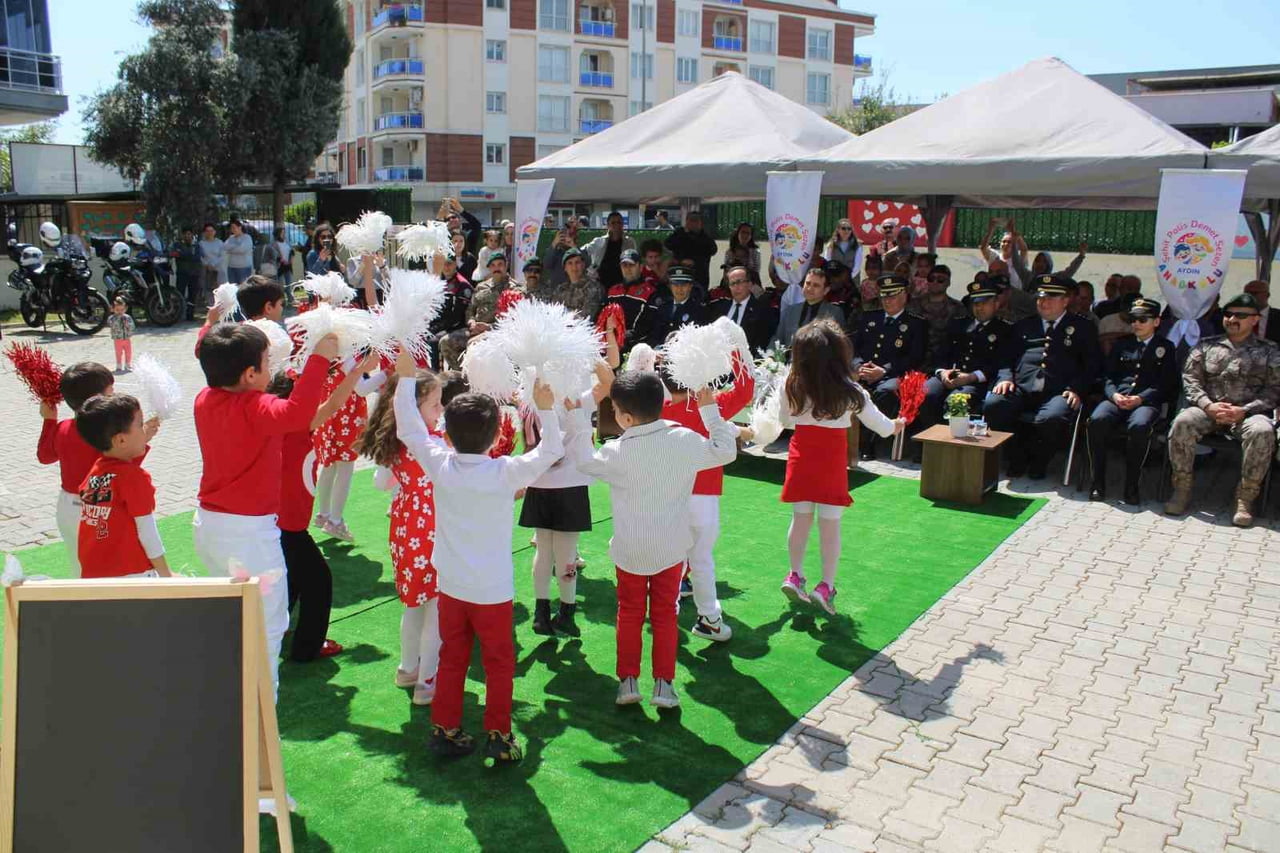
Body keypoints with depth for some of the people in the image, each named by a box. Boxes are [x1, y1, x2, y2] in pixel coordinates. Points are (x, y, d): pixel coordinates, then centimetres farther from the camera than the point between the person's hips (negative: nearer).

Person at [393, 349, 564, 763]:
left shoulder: (439, 465, -9)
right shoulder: (506, 472, -18)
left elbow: (408, 429, 3)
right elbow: (551, 450, -9)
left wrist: (407, 377, 6)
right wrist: (545, 409, -9)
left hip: (450, 585, 4)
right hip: (493, 589, -3)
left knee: (452, 659, 17)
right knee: (499, 664, 10)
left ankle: (445, 729, 26)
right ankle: (499, 737, 15)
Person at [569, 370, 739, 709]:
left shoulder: (618, 452, -18)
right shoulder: (685, 440, -15)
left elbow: (584, 461, 1)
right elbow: (725, 451, 0)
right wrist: (710, 410, 6)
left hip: (630, 550, -1)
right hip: (671, 548, 1)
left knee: (629, 613, 16)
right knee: (665, 614, 14)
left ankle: (628, 681, 20)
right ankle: (663, 684, 15)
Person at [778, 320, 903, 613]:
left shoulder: (792, 386, -7)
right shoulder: (850, 391, -12)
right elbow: (879, 424, 2)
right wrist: (895, 426, 24)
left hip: (800, 456, 3)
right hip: (832, 462, -2)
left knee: (801, 518, 15)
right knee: (830, 524, 5)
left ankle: (795, 575, 23)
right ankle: (826, 586, 8)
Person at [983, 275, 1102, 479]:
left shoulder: (1082, 328, 18)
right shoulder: (1024, 326, 27)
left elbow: (1092, 365, 9)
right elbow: (1007, 357, 20)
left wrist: (1076, 389, -8)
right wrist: (1005, 377, -2)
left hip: (1058, 392, -3)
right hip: (1021, 388, 3)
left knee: (1053, 418, -36)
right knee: (992, 405, -27)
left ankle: (1038, 461, -6)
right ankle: (1018, 456, -7)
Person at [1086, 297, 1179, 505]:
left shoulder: (1165, 347, 15)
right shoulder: (1122, 344, 23)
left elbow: (1166, 384, 5)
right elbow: (1107, 375, 16)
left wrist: (1141, 398, -12)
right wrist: (1114, 394, -6)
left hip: (1146, 401, -2)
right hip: (1117, 398, 2)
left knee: (1139, 426, -37)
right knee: (1097, 420, -31)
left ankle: (1131, 486, -28)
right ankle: (1098, 482, -25)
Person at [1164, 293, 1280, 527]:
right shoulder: (1206, 346, 14)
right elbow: (1190, 378, 6)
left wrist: (1243, 411, -14)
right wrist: (1208, 406, -12)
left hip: (1248, 413, -1)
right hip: (1209, 409, 1)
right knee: (1182, 422, -31)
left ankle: (1245, 498, -26)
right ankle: (1182, 491, -22)